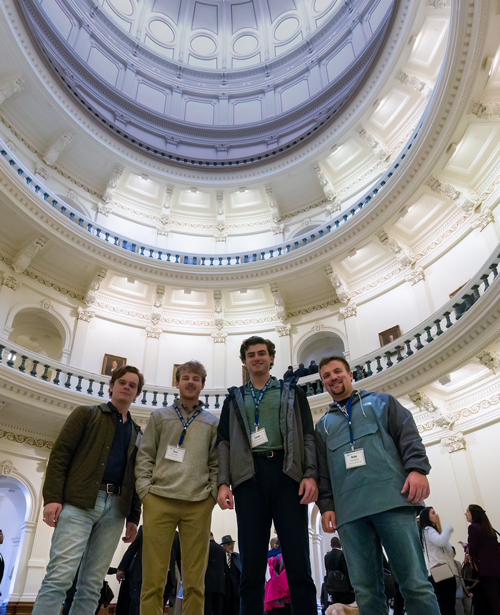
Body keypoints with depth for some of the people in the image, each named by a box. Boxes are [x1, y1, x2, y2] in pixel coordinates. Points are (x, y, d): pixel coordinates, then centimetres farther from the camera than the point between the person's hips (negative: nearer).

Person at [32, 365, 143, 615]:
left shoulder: (137, 433, 20)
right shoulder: (86, 414, 9)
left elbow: (136, 477, 18)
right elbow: (59, 454, 0)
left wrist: (134, 517, 10)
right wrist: (52, 497, -12)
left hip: (115, 508, 4)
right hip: (79, 502, -4)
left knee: (92, 584, 3)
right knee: (59, 576, -12)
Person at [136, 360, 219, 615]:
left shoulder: (212, 422, 15)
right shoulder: (160, 416, 13)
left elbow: (216, 463, 11)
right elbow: (144, 456, 9)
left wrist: (212, 493, -1)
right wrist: (145, 489, -3)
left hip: (198, 504, 1)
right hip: (159, 500, 0)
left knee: (194, 580, 3)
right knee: (153, 578, -1)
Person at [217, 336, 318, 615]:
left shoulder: (292, 392, 16)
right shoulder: (234, 398, 19)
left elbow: (308, 435, 8)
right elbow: (224, 442, 12)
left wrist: (311, 474, -7)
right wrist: (224, 482, -2)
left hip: (287, 473, -1)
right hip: (249, 475, 1)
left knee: (298, 562, -3)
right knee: (252, 565, 1)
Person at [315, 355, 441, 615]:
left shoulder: (381, 402, 18)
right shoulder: (323, 425, 25)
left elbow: (408, 435, 6)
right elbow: (322, 470, 20)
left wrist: (417, 468, -12)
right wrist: (326, 505, 6)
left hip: (392, 499, -2)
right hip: (349, 511, 3)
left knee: (415, 582, -6)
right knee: (366, 591, 1)